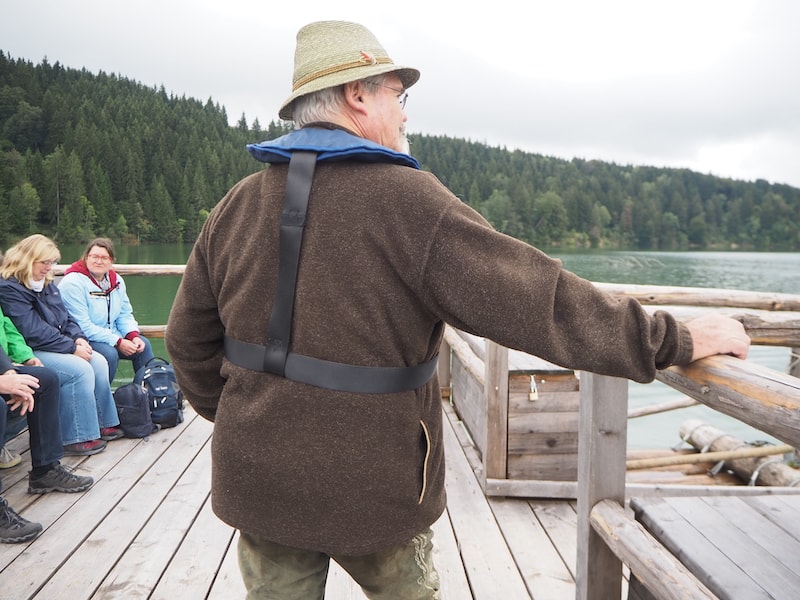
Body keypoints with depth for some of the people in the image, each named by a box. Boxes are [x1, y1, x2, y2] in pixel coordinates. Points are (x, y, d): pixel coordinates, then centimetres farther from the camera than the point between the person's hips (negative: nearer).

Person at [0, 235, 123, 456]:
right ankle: (76, 439, -18)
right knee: (79, 370, -25)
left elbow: (65, 318, 17)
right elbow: (33, 332, -23)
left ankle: (103, 424, 5)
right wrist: (71, 347, -21)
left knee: (99, 362, -4)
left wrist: (78, 338, -4)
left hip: (58, 346, 10)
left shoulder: (46, 284, 14)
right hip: (28, 353, -9)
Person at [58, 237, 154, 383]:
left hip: (111, 336, 8)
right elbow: (83, 326, -23)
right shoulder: (73, 283, -18)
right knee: (109, 353, -31)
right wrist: (118, 342, -24)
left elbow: (125, 314, 12)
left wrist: (133, 335, -10)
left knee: (143, 344, -1)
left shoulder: (116, 280, 6)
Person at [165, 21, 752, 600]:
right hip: (369, 491, -4)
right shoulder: (409, 202, -18)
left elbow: (190, 339, 6)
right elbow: (539, 302, -21)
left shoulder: (238, 204, -1)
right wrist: (676, 340, -11)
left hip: (258, 482, 5)